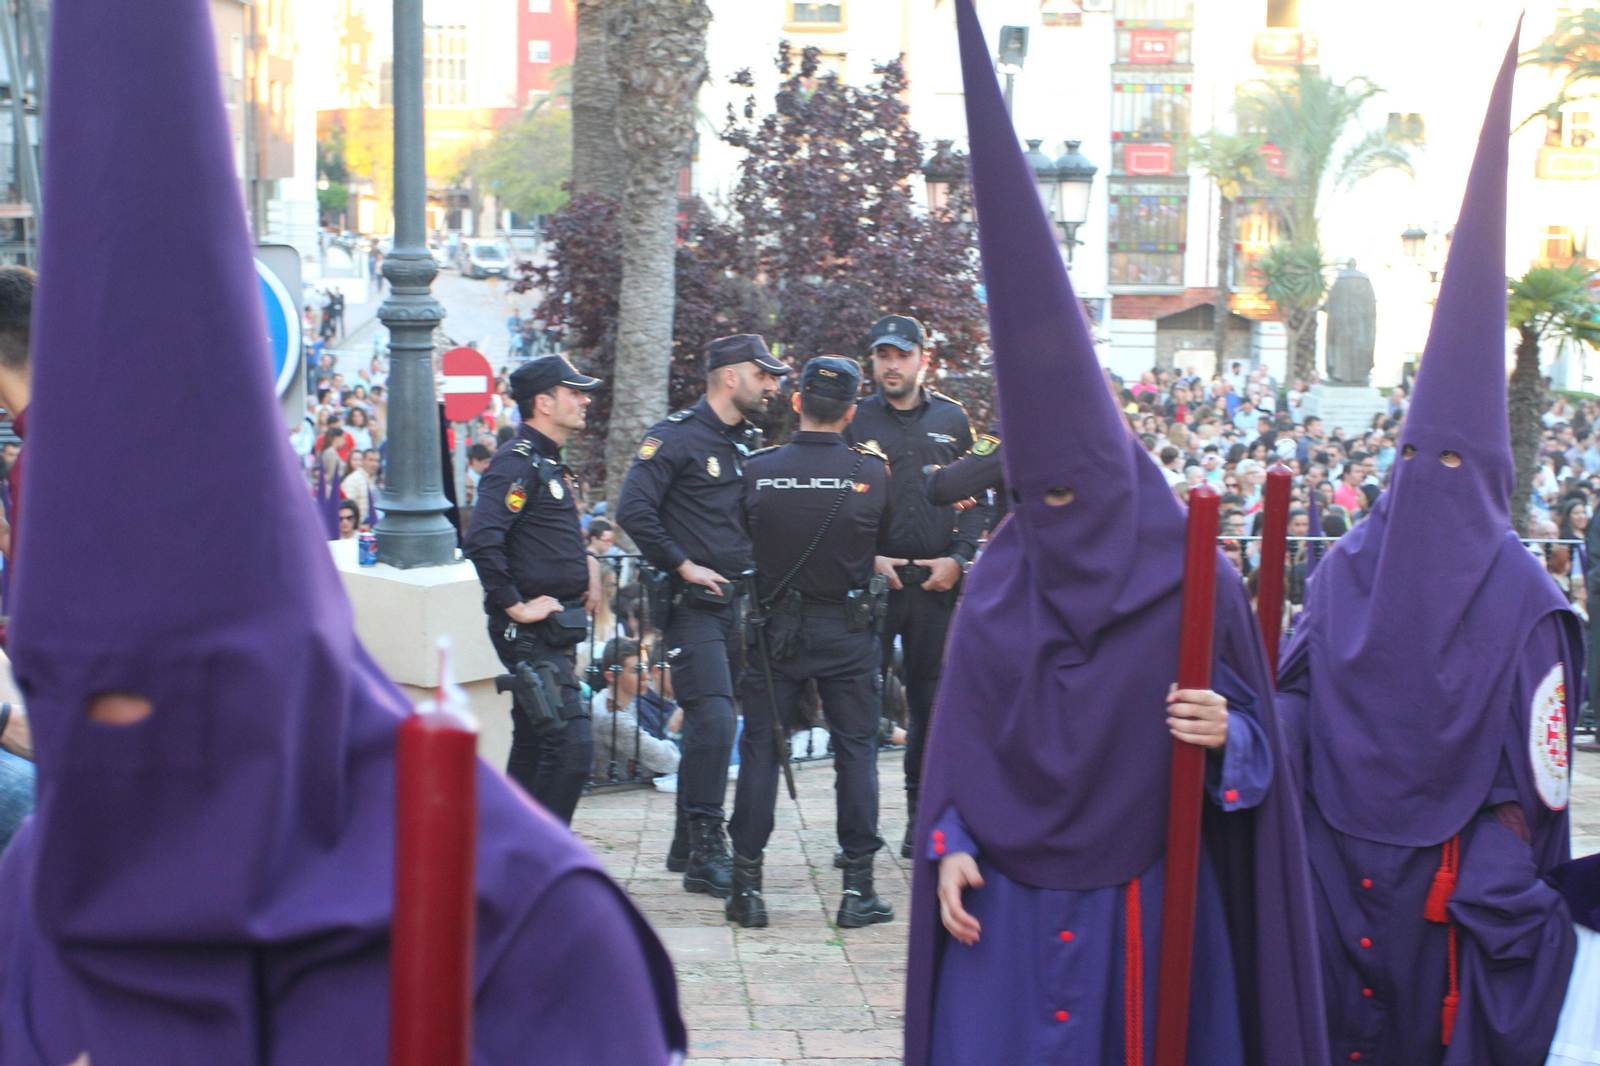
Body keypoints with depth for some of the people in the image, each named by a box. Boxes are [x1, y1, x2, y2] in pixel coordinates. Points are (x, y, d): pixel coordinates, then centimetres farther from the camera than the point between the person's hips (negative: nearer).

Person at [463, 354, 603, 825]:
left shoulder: (551, 464, 17)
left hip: (555, 631, 10)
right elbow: (481, 541, -28)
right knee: (571, 745, -14)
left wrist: (585, 574, 17)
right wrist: (516, 606, -23)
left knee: (533, 747, 15)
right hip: (531, 632, -10)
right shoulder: (517, 463, -15)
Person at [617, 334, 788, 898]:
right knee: (713, 720, -16)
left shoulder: (748, 441, 16)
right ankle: (705, 854, -12)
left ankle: (686, 847, 22)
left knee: (708, 725, 12)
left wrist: (754, 573, 9)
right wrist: (684, 566, -16)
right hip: (692, 603, -8)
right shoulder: (677, 436, -9)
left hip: (733, 600, 8)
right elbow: (633, 509, -17)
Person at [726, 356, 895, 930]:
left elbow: (746, 543, 3)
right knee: (856, 751, 8)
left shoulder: (758, 471, -8)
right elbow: (883, 539, 4)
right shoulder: (873, 471, -9)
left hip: (777, 629, 1)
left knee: (760, 748, 8)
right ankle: (858, 887, 8)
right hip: (849, 632, 0)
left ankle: (747, 884, 8)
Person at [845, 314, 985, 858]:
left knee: (932, 699, 6)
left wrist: (959, 558, -2)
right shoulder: (855, 421, 4)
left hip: (937, 583, 2)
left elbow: (975, 496, 11)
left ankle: (923, 819, 15)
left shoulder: (952, 420, 10)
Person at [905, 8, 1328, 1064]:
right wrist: (951, 849, -3)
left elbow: (1253, 731, 0)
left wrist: (1225, 730, -22)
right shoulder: (998, 584, 1)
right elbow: (963, 732, 5)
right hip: (1012, 897, 1)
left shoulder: (1195, 583, -5)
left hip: (1147, 898, -1)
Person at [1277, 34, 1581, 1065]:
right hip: (1335, 859, 4)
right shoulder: (1348, 566, 4)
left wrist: (1494, 888, -11)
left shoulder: (1520, 594, -7)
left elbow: (1530, 763, -7)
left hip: (1451, 868, -3)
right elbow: (1297, 691, 8)